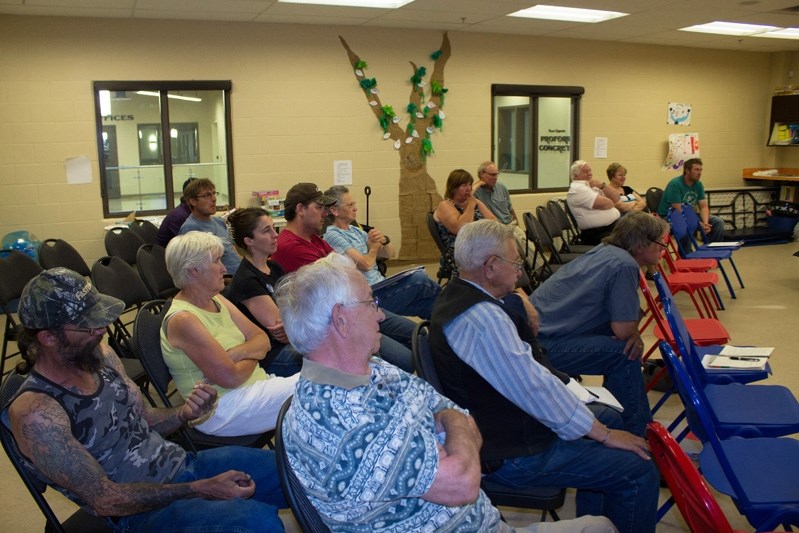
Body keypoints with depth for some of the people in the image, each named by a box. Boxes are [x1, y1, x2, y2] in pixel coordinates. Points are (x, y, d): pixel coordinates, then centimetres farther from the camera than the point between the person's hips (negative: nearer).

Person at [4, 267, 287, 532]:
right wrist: (201, 489, -18)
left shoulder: (99, 354, -1)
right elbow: (106, 499, -18)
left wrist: (185, 413, -11)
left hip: (184, 463, 7)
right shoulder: (37, 413, -20)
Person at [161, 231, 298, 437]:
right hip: (223, 410, -8)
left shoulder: (216, 300, 10)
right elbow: (230, 377, -20)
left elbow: (262, 340, 5)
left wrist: (235, 354, -15)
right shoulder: (182, 319, -17)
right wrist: (252, 355, -1)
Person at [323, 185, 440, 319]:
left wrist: (384, 240, -8)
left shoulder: (355, 230, 16)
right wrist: (373, 247, 3)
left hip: (382, 286, 9)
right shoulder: (332, 235, -12)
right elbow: (365, 265, -20)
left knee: (429, 304, -5)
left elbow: (389, 254, 16)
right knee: (419, 279, -15)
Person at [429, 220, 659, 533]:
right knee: (639, 471, -9)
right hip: (512, 452, -11)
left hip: (497, 422, 11)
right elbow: (537, 389, -25)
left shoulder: (457, 297, 4)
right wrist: (605, 435, -15)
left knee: (608, 415, 24)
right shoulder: (483, 319, -28)